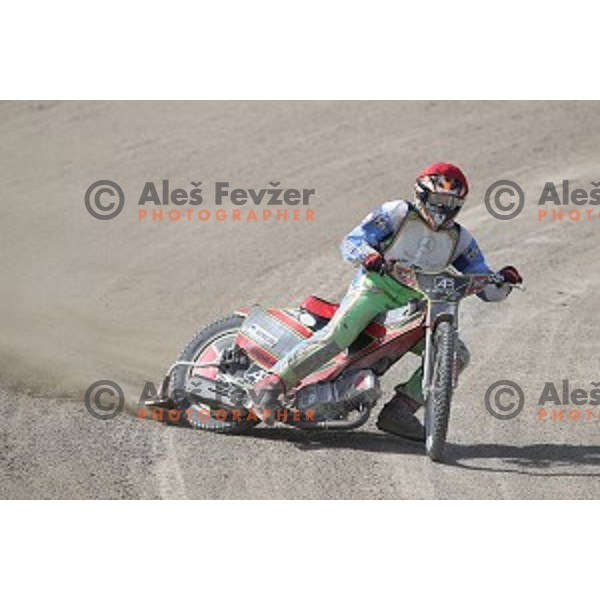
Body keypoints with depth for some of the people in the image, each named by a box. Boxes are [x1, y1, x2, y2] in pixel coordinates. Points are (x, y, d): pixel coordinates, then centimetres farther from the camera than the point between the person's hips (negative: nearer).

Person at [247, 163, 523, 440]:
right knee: (336, 335, -30)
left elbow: (486, 289, 12)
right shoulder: (398, 213, 1)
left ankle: (399, 412, -12)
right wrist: (368, 255, -30)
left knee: (456, 354, -10)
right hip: (374, 288, -5)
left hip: (414, 309, 5)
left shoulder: (459, 239, 13)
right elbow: (350, 242, -7)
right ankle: (269, 386, -31)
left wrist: (502, 282, -12)